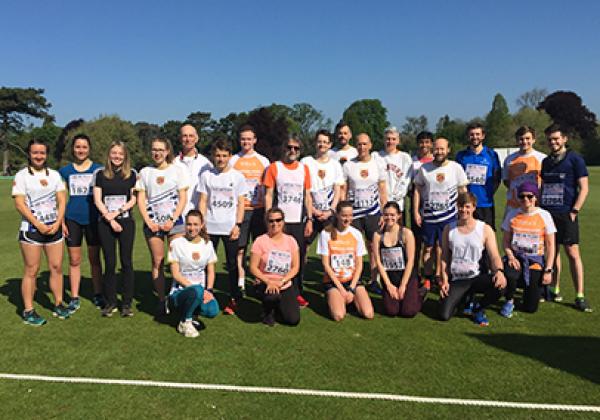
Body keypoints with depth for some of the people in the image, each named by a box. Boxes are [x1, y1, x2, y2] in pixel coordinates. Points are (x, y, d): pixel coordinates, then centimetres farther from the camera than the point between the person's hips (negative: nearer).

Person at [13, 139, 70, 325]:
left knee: (56, 267, 7)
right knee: (31, 270, -1)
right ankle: (28, 311, 7)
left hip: (54, 228, 4)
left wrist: (58, 223, -6)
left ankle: (58, 305, 19)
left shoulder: (54, 174, 10)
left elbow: (62, 200, 7)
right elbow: (19, 204, -9)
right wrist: (39, 225, -14)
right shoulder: (22, 175, -3)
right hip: (31, 229, -4)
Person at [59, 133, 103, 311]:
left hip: (93, 219, -1)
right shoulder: (65, 171, 7)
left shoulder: (98, 169, 2)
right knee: (74, 260, 6)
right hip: (72, 219, 1)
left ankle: (98, 295, 18)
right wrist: (61, 222, 2)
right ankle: (74, 298, 14)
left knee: (94, 258, 7)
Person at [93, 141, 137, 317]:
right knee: (109, 263, 3)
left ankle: (127, 303, 8)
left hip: (126, 222, 0)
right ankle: (110, 302, 14)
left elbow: (133, 199, 2)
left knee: (126, 262, 0)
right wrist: (110, 219, -8)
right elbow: (97, 200, 1)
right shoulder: (100, 174, 5)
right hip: (105, 223, 0)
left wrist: (117, 212, -11)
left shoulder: (131, 174, 5)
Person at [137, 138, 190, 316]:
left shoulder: (178, 170, 5)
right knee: (157, 262, 3)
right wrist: (148, 221, -6)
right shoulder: (145, 172, 11)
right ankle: (161, 300, 12)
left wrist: (172, 220, -9)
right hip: (153, 223, 2)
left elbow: (183, 198, 1)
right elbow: (141, 200, 7)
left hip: (174, 222, -2)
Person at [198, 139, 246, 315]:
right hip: (210, 227, 1)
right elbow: (203, 202, 6)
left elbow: (241, 203, 4)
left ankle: (234, 299, 12)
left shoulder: (237, 176, 4)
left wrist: (237, 225, -6)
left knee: (232, 265, 3)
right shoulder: (206, 175, 6)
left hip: (230, 228, -1)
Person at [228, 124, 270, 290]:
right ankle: (240, 281, 9)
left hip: (259, 209, 1)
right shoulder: (233, 161, 7)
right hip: (239, 209, -1)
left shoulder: (263, 161, 9)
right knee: (239, 246, 1)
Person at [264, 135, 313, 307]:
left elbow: (307, 196, 12)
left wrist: (309, 220, 5)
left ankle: (297, 292, 17)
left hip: (299, 222, 3)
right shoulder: (274, 167, 1)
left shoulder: (304, 168, 10)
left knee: (299, 257, 6)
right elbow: (268, 195, -1)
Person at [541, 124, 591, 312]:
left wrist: (574, 211, -11)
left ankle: (580, 297, -2)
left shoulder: (574, 159, -1)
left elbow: (584, 188, -4)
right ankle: (554, 290, 20)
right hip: (547, 212, 5)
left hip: (566, 214, -5)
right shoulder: (546, 161, 14)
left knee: (573, 253, -6)